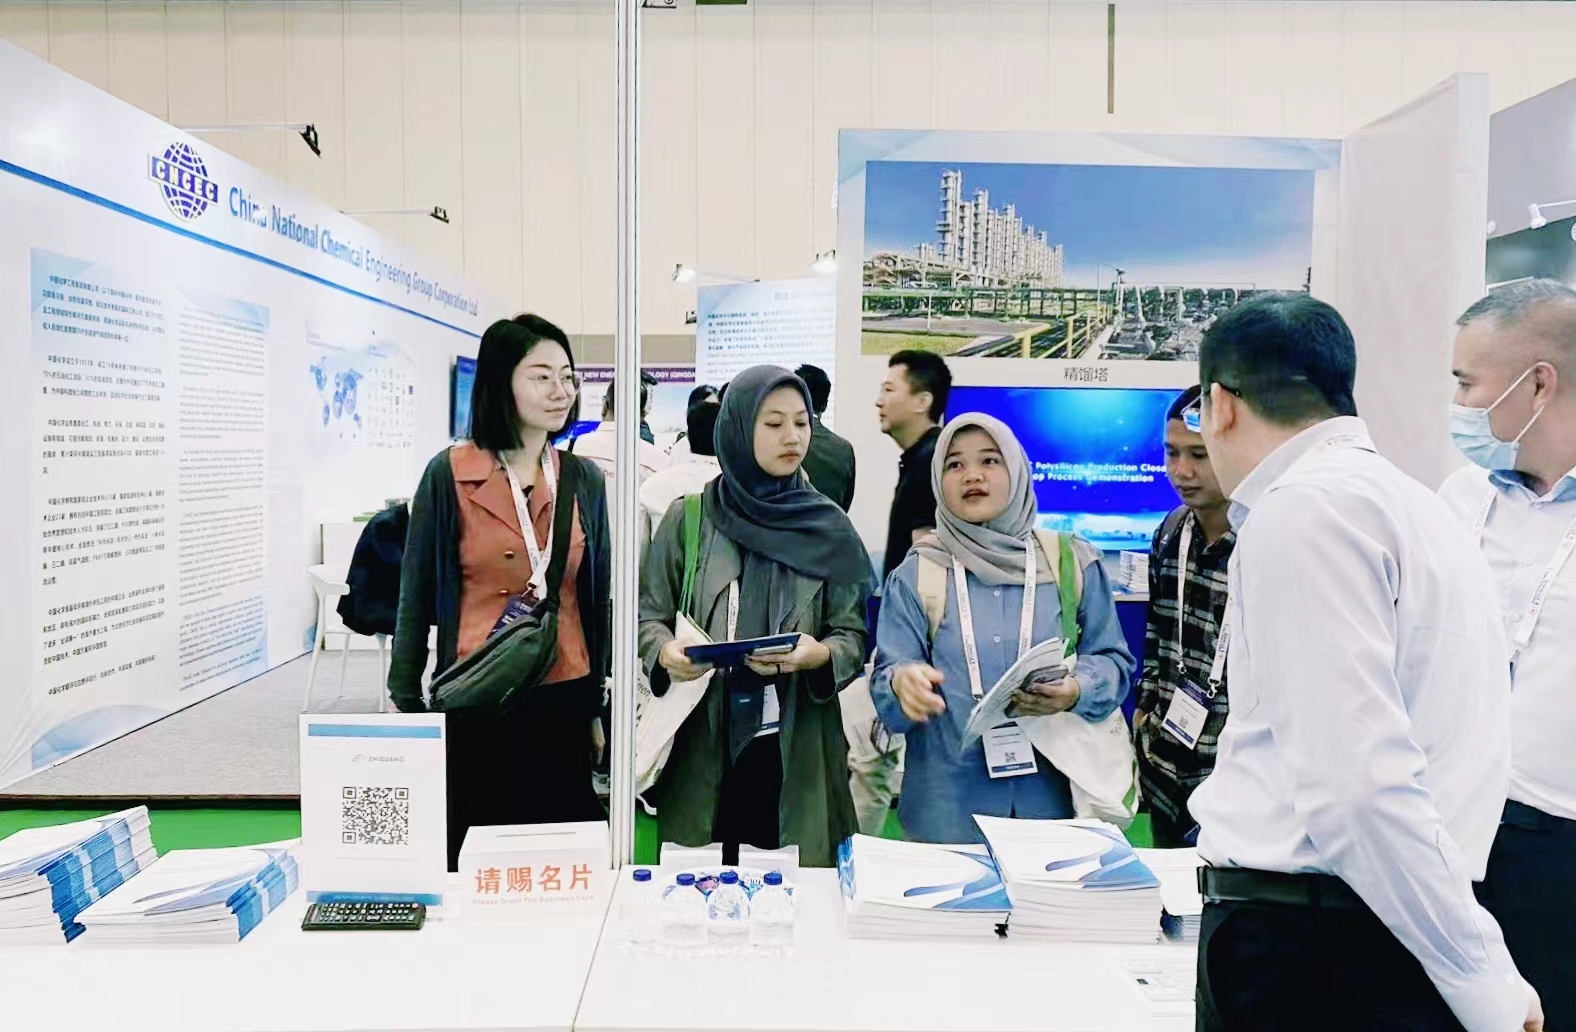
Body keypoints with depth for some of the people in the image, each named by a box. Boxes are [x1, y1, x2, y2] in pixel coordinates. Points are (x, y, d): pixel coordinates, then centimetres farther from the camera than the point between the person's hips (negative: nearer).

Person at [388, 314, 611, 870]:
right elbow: (416, 595, 2)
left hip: (565, 702, 3)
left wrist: (600, 704, 11)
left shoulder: (584, 479, 5)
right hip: (475, 705, -2)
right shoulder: (449, 474, -4)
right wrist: (407, 706, 3)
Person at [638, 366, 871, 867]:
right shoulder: (688, 517, 1)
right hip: (703, 740, 0)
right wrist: (665, 651, -15)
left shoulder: (829, 528, 3)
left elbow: (854, 636, 3)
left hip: (797, 747, 1)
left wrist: (820, 655, -18)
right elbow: (648, 614, 6)